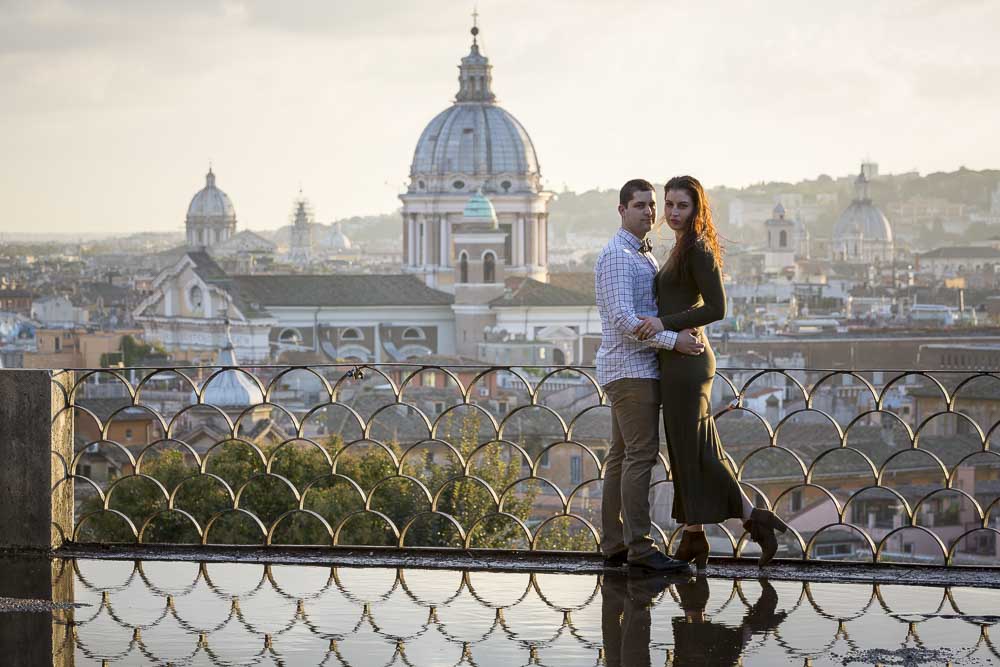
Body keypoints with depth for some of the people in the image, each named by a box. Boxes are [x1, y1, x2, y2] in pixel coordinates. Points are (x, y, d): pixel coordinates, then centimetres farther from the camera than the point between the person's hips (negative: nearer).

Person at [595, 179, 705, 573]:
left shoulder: (644, 257, 20)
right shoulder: (616, 257, -13)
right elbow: (623, 319, -22)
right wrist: (673, 341, -25)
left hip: (638, 370, 10)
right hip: (630, 368, -10)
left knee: (622, 456, 8)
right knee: (641, 455, -12)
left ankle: (614, 545, 8)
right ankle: (640, 547, -14)